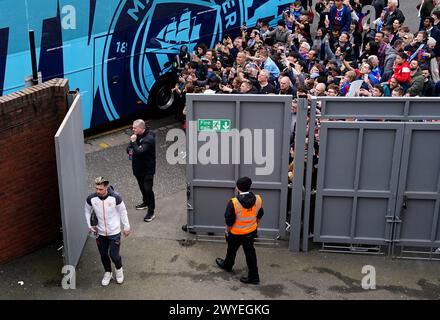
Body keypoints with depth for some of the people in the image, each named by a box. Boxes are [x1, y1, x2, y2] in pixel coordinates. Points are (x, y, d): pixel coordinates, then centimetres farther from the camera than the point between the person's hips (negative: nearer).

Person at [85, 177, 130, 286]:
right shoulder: (91, 199, -16)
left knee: (114, 255, -2)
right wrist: (89, 225, -5)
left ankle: (119, 269, 32)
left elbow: (122, 211, -5)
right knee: (104, 255, 14)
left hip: (114, 232, -2)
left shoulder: (115, 197, -21)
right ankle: (108, 273, 41)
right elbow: (88, 211, 5)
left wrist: (126, 227, 1)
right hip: (100, 232, 3)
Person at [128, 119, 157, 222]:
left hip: (147, 169, -8)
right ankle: (146, 202, 46)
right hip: (138, 167, 9)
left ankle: (151, 212, 1)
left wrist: (134, 141, -25)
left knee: (148, 189, -8)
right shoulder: (137, 136, 2)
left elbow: (139, 152, -34)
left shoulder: (149, 139, -25)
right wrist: (130, 150, -12)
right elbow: (129, 147, 12)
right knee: (142, 187, 24)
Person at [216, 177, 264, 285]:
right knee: (250, 252, 17)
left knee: (231, 250, 23)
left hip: (236, 233, -3)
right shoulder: (258, 199, -13)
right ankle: (253, 276, 21)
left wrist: (227, 231, -2)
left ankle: (227, 265, 49)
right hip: (251, 232, 4)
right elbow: (259, 215, 3)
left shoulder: (233, 203, -28)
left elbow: (229, 221, -20)